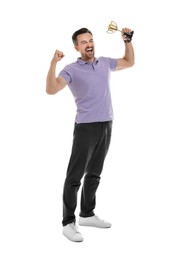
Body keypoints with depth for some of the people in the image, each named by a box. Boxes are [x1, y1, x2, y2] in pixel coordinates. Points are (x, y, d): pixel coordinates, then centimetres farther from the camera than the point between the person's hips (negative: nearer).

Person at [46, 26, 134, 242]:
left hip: (106, 127, 6)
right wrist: (53, 63, -33)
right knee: (74, 177, -4)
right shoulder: (72, 69, -8)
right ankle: (68, 223, 2)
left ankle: (87, 215, 27)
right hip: (86, 128, -6)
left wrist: (128, 41, 14)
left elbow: (129, 62, 27)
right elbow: (51, 89, -22)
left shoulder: (105, 63, 11)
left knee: (94, 175, 15)